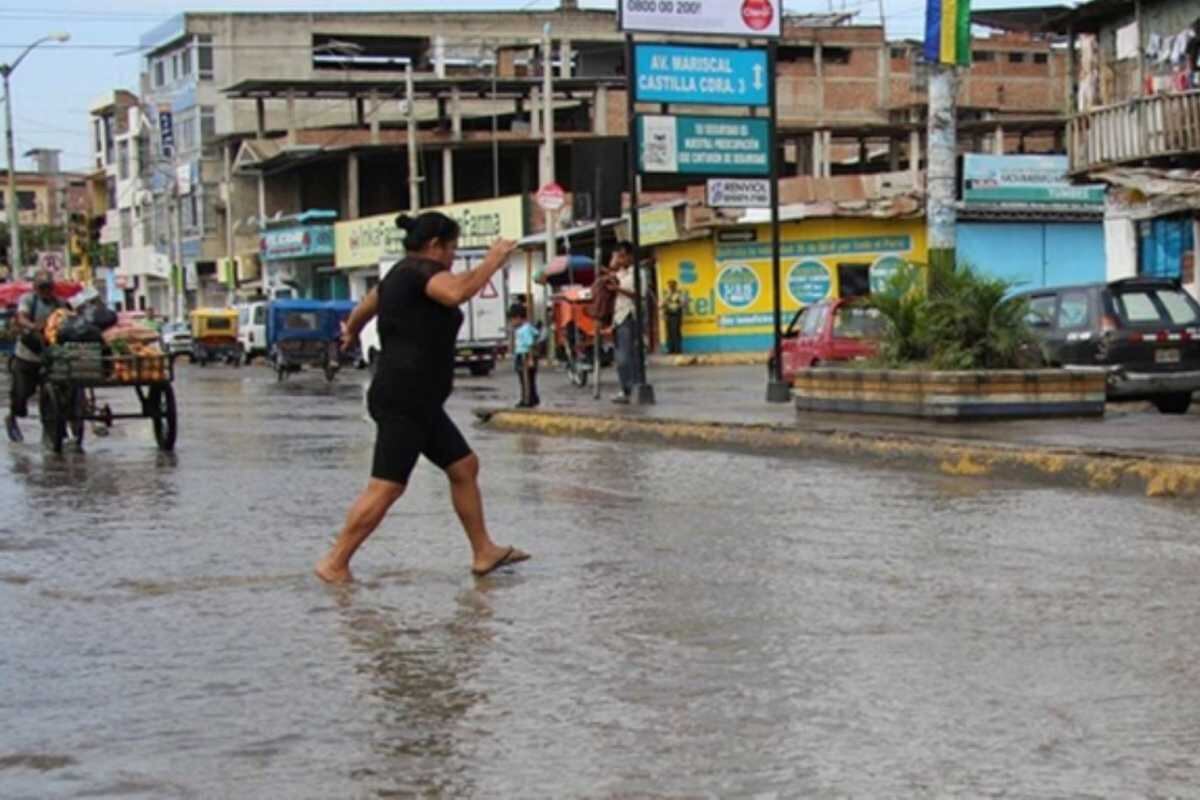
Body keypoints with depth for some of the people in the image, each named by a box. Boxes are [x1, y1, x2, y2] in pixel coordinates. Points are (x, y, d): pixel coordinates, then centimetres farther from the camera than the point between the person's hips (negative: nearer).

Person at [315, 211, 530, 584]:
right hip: (404, 401, -11)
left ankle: (483, 552, 17)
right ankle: (334, 563, -5)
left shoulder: (400, 275, 19)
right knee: (386, 486, -10)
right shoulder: (422, 270, -11)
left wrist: (351, 334, 57)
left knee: (464, 466, 12)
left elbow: (362, 309, 36)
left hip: (416, 402, 11)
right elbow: (457, 292, -33)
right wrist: (492, 261, -19)